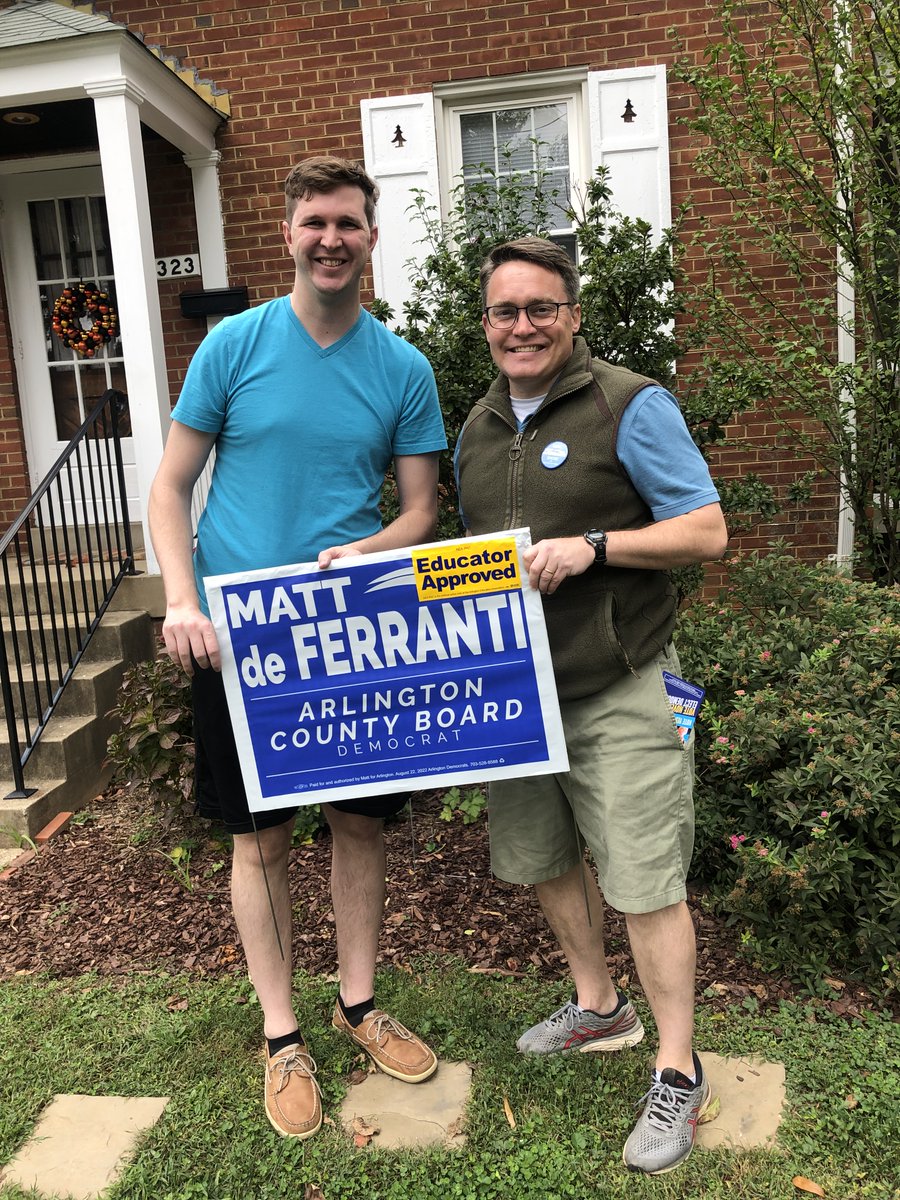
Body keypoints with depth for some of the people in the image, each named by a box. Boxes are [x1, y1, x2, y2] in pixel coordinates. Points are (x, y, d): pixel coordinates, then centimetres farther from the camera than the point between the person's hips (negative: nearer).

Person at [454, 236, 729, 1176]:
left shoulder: (630, 407, -8)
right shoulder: (476, 430, 12)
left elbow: (708, 532, -11)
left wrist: (591, 546, -23)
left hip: (617, 694, -7)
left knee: (643, 880, -1)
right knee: (543, 857, 18)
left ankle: (677, 1074, 18)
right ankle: (598, 1007, 42)